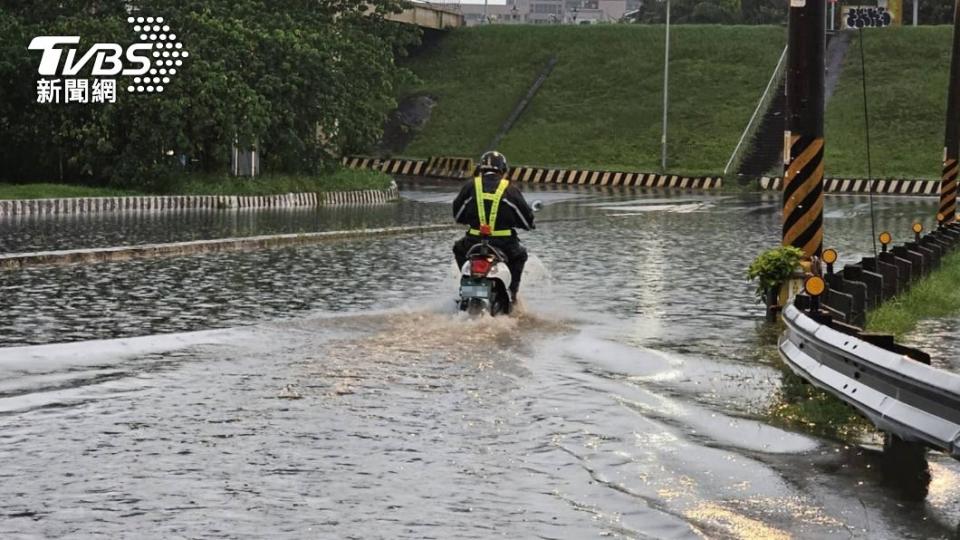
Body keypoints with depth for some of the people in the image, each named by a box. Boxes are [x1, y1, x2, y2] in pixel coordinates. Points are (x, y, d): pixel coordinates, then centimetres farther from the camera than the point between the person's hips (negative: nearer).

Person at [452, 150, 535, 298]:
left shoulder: (471, 187, 3)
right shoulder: (510, 190, -2)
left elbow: (457, 215, 14)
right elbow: (527, 219, 2)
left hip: (474, 242, 1)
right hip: (504, 245, -1)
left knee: (459, 249, 34)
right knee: (520, 255, 31)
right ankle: (512, 290, 19)